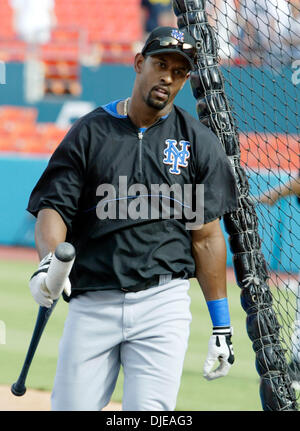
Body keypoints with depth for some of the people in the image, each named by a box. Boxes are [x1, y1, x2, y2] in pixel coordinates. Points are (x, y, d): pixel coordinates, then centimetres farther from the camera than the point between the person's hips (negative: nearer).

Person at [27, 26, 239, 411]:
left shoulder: (199, 143, 8)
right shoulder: (89, 133, 7)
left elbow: (206, 237, 8)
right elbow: (54, 207, -1)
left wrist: (221, 326, 4)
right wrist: (48, 260, -23)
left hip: (162, 303, -1)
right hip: (91, 303, 1)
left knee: (150, 410, -12)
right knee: (70, 407, -1)